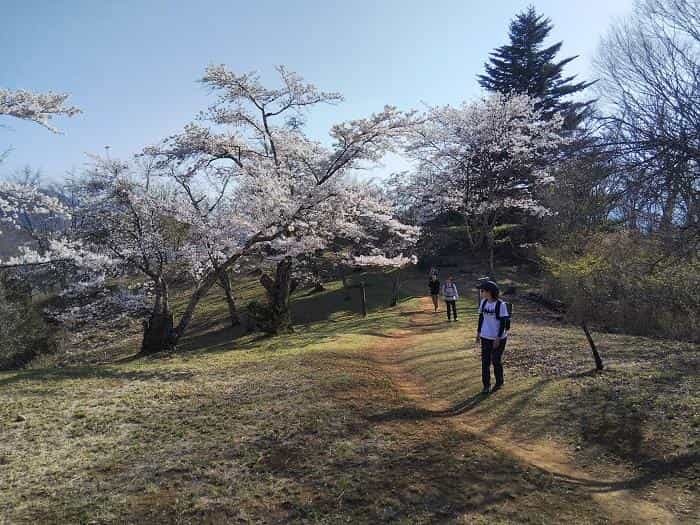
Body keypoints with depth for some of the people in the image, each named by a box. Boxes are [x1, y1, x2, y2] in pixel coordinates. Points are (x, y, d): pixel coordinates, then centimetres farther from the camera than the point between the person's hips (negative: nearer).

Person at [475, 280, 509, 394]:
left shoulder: (501, 305, -17)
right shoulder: (483, 302, -1)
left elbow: (503, 322, -14)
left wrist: (498, 338, -16)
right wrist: (478, 333, 11)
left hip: (499, 338, -4)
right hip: (485, 337, 5)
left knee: (496, 361, 6)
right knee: (485, 361, 4)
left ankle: (499, 382, 28)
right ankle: (486, 384, 17)